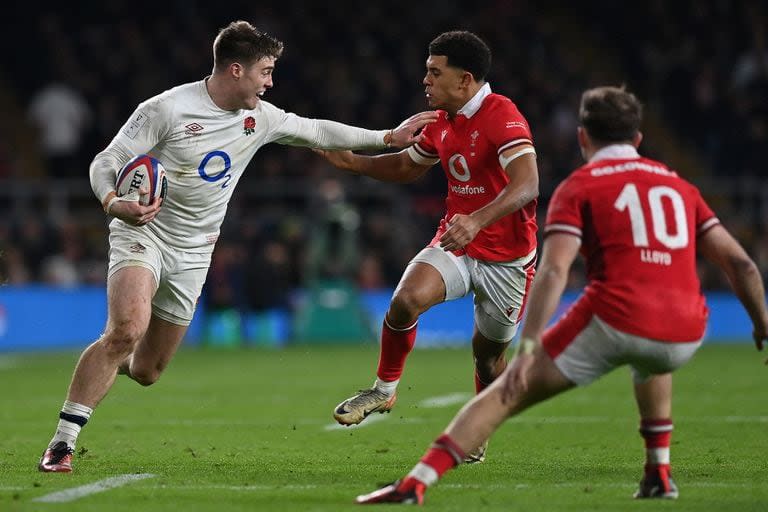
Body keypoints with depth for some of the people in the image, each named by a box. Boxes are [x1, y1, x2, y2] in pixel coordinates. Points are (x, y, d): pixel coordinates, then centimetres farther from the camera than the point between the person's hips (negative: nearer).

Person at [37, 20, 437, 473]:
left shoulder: (259, 118, 3)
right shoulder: (167, 109, -15)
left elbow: (317, 132, 15)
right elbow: (107, 162, -13)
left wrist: (390, 138, 12)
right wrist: (114, 203, -34)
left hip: (192, 255, 6)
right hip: (142, 234, -6)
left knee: (146, 371, 3)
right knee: (128, 329, -31)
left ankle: (105, 367, 41)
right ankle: (62, 444, -27)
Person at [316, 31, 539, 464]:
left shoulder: (503, 118, -21)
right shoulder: (440, 123, 5)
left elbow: (527, 186, -34)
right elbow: (407, 167, 24)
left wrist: (477, 221, -48)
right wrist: (352, 161, 8)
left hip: (506, 257, -5)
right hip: (454, 244, 5)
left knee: (489, 352, 9)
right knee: (406, 299, -23)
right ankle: (384, 390, -3)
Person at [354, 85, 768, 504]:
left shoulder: (579, 187, 9)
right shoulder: (679, 186, 22)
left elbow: (553, 272, -7)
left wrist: (528, 346, -12)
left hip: (613, 323, -4)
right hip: (683, 336, 4)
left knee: (505, 394, 2)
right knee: (651, 365, 42)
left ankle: (415, 484, -10)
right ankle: (658, 477, 34)